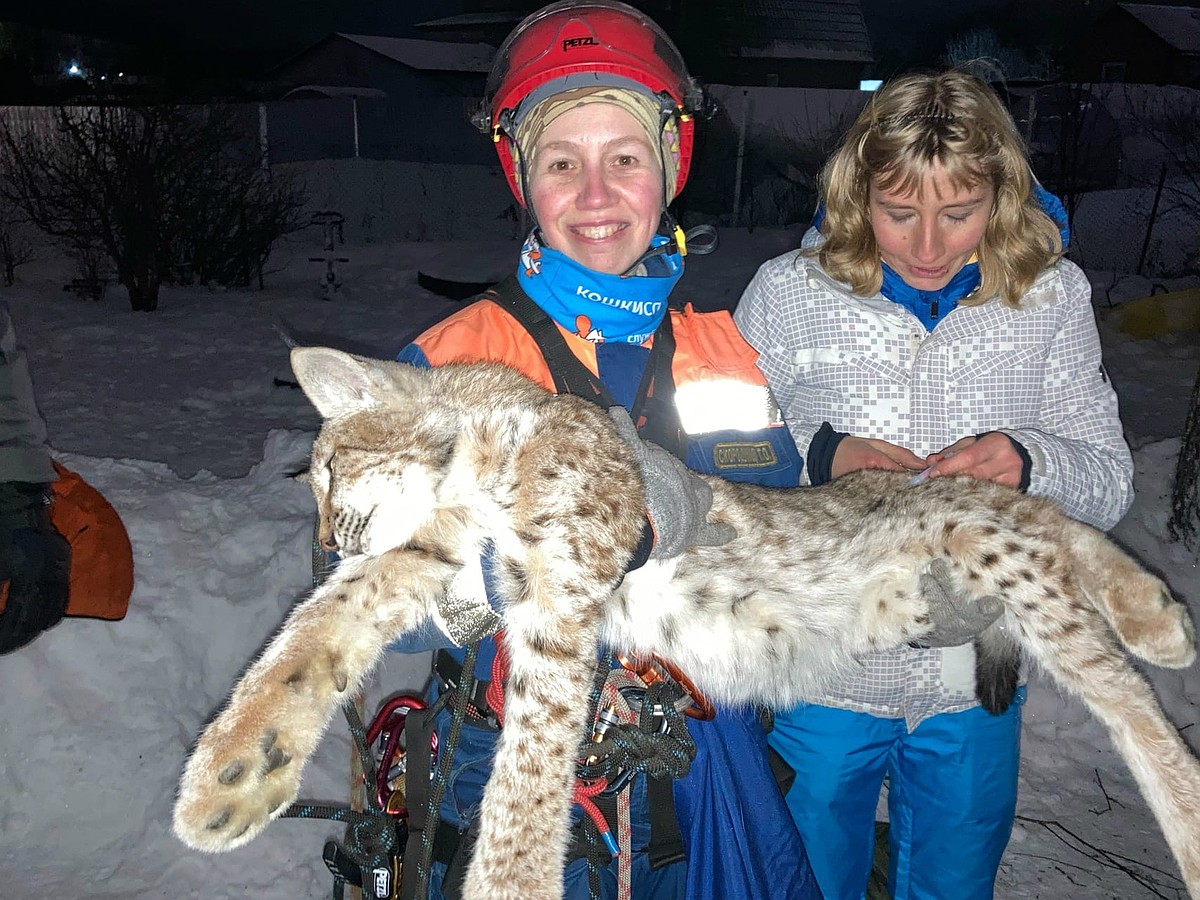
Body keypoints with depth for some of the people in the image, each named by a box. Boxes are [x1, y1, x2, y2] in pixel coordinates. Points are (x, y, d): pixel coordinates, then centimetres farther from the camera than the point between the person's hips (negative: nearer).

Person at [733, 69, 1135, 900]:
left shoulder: (1053, 297, -6)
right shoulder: (789, 292, -11)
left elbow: (1112, 484, -3)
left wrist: (1033, 463, -24)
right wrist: (816, 456, -24)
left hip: (975, 686, 2)